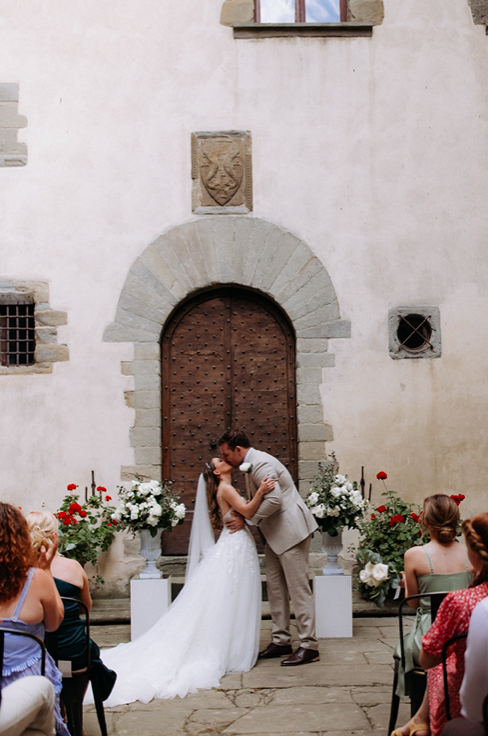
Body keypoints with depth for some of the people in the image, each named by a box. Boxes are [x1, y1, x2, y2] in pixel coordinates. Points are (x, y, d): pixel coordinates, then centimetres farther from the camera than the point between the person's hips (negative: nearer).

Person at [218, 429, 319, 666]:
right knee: (275, 587, 12)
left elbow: (274, 499, -27)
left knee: (298, 588, -6)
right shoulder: (251, 464, 14)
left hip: (291, 530, -11)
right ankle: (281, 640, 20)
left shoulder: (260, 464, -18)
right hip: (276, 533, 11)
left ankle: (309, 646, 0)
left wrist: (246, 521, -19)